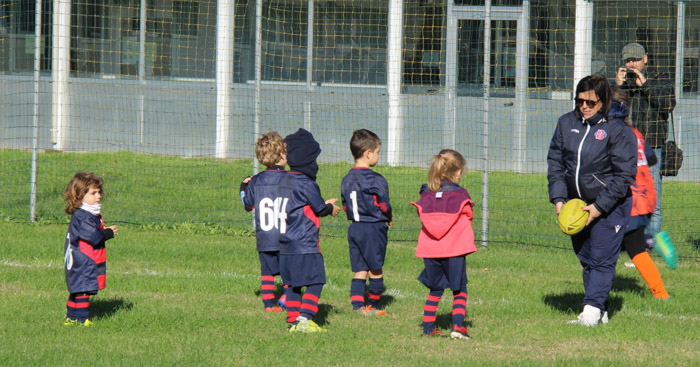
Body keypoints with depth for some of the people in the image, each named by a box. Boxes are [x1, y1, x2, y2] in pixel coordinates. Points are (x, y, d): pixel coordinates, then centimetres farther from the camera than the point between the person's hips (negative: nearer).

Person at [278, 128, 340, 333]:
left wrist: (324, 205, 28)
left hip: (285, 245, 9)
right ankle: (304, 319, -14)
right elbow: (320, 210, -5)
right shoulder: (306, 184, -13)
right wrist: (331, 209, 16)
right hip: (305, 245, -9)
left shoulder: (285, 182, 12)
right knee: (315, 282, -5)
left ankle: (293, 321, 11)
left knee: (292, 285, 11)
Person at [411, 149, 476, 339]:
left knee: (435, 290, 15)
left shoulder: (426, 195, 3)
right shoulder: (460, 195, -6)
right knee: (459, 289, 7)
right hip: (455, 249, -3)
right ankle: (457, 325, -6)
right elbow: (468, 218, 4)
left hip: (430, 250, 3)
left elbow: (423, 218, 10)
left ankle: (428, 327, 14)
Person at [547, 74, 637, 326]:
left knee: (601, 259, -9)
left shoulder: (617, 131, -12)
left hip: (610, 207, -6)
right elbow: (555, 162, 9)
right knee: (586, 259, 9)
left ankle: (592, 310, -11)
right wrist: (558, 199, -2)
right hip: (575, 206, 6)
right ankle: (600, 312, 17)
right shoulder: (566, 124, 3)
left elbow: (624, 175, -12)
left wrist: (599, 206, -15)